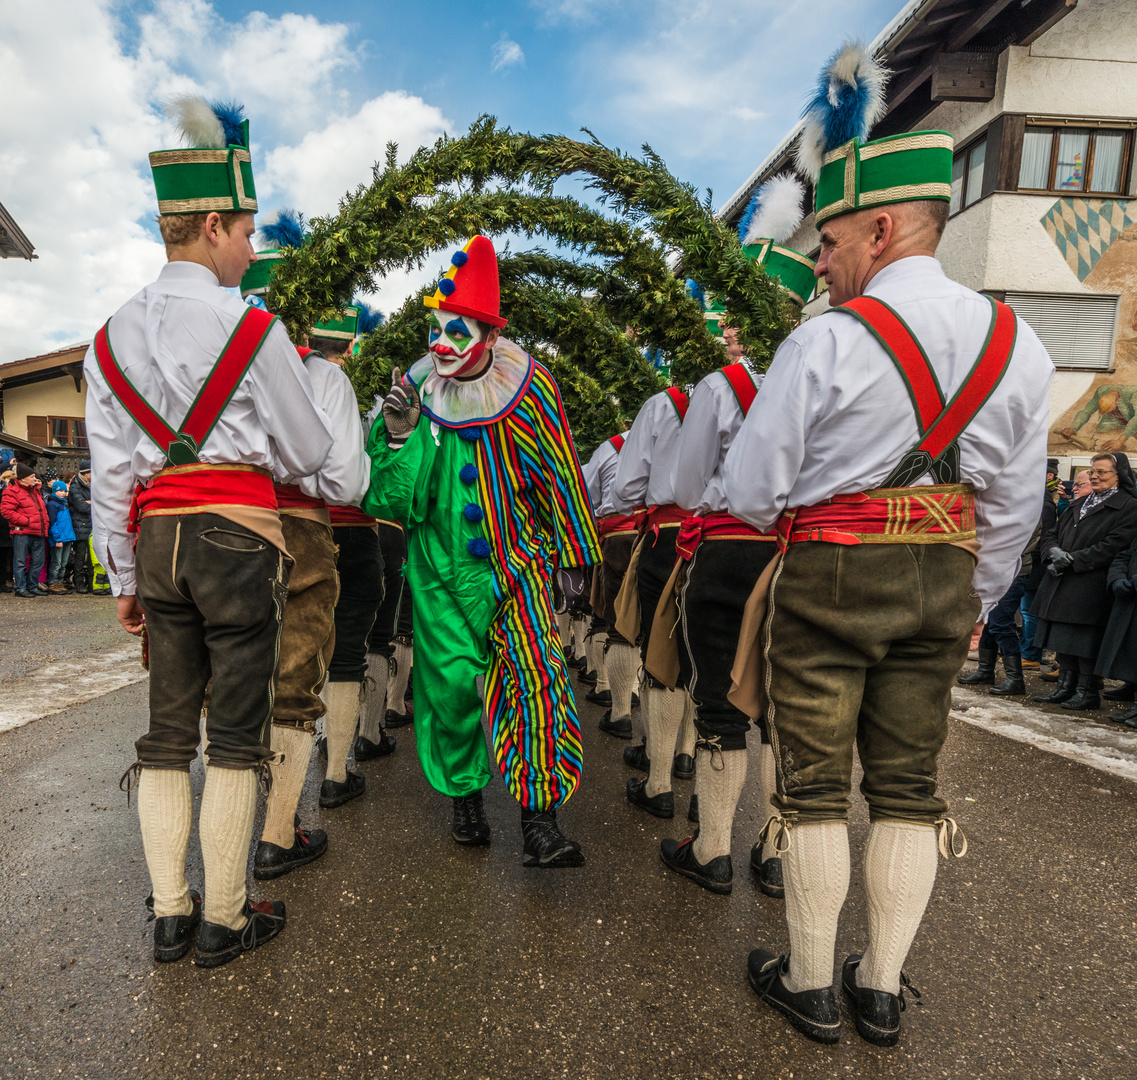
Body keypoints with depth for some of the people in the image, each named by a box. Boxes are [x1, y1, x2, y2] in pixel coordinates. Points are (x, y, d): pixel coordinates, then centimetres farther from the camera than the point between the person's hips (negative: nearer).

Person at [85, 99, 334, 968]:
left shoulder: (114, 335, 10)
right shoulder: (252, 327, -7)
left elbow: (111, 473, 10)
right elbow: (309, 454, -1)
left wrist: (124, 576, 17)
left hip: (157, 535, 6)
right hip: (238, 535, -5)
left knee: (168, 728, 12)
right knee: (237, 731, 4)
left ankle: (170, 914, 22)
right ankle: (225, 919, 15)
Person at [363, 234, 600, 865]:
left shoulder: (528, 391, -4)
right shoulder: (414, 392, -1)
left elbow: (559, 476, 5)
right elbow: (390, 498, -1)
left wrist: (572, 550, 9)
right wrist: (396, 436, -18)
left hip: (515, 560, -1)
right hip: (441, 564, 2)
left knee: (533, 675, -12)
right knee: (452, 679, 4)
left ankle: (539, 819, -5)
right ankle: (464, 795, 27)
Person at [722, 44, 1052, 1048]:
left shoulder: (827, 341, -13)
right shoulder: (1017, 344, 5)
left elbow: (751, 489, -9)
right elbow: (1014, 506, 9)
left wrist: (801, 513, 13)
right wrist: (972, 605, 18)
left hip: (830, 575, -5)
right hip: (944, 578, 6)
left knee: (816, 783, 7)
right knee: (909, 782, 14)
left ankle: (809, 984, 23)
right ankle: (882, 989, 27)